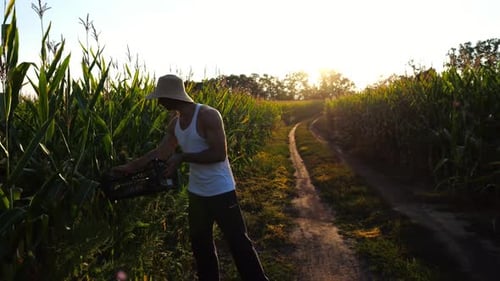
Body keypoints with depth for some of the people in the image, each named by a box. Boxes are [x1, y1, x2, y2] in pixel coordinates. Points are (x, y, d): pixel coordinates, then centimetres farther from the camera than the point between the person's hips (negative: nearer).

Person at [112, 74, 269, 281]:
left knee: (238, 242, 3)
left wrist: (182, 157, -21)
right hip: (196, 193, 8)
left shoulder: (208, 116, -20)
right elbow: (160, 152, 9)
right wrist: (131, 166, 7)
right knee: (200, 244, 19)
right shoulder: (175, 124, 3)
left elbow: (219, 154, -25)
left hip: (221, 192, -7)